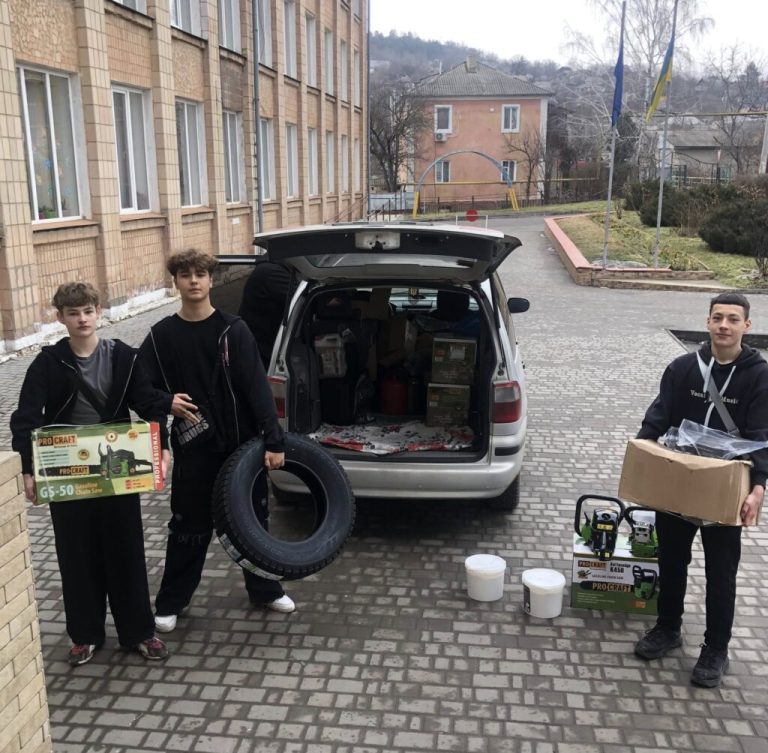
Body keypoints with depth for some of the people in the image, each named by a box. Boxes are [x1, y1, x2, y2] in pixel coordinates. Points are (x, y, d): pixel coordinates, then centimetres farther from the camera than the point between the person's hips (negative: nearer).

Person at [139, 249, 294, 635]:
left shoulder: (233, 330, -6)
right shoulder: (161, 335, 1)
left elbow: (257, 387, -11)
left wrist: (273, 440, -16)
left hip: (240, 443, 0)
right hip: (192, 448, 1)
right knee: (189, 526, 9)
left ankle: (264, 589, 32)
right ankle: (170, 603, 26)